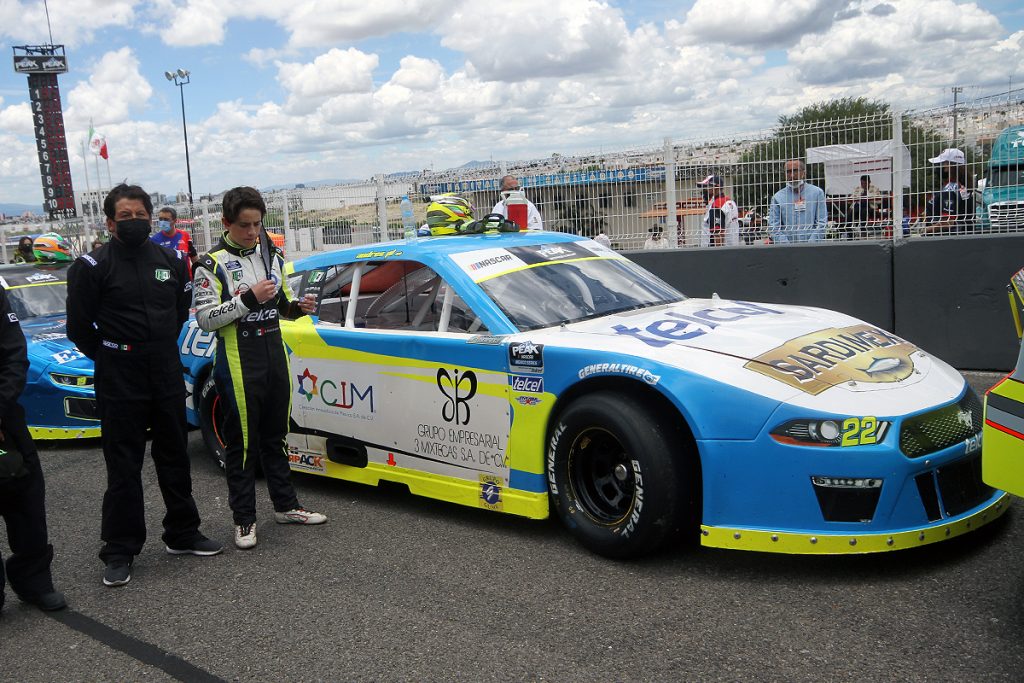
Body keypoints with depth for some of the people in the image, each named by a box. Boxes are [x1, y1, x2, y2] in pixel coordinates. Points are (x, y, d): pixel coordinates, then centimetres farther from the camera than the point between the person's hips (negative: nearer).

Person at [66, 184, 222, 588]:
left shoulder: (172, 261, 5)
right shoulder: (93, 267, -9)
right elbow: (79, 327, -3)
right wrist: (110, 357, 4)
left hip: (167, 373, 5)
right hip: (119, 381, -4)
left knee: (175, 456, 14)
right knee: (123, 466, 1)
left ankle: (182, 534, 28)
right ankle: (120, 551, 13)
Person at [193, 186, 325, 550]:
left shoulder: (272, 255, 11)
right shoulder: (212, 264, -8)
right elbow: (205, 318, -15)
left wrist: (297, 306, -3)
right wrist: (249, 298, -23)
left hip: (275, 356, 6)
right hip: (239, 364, -6)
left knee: (275, 436, 16)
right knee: (243, 442, 2)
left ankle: (285, 506, 27)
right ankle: (244, 519, 13)